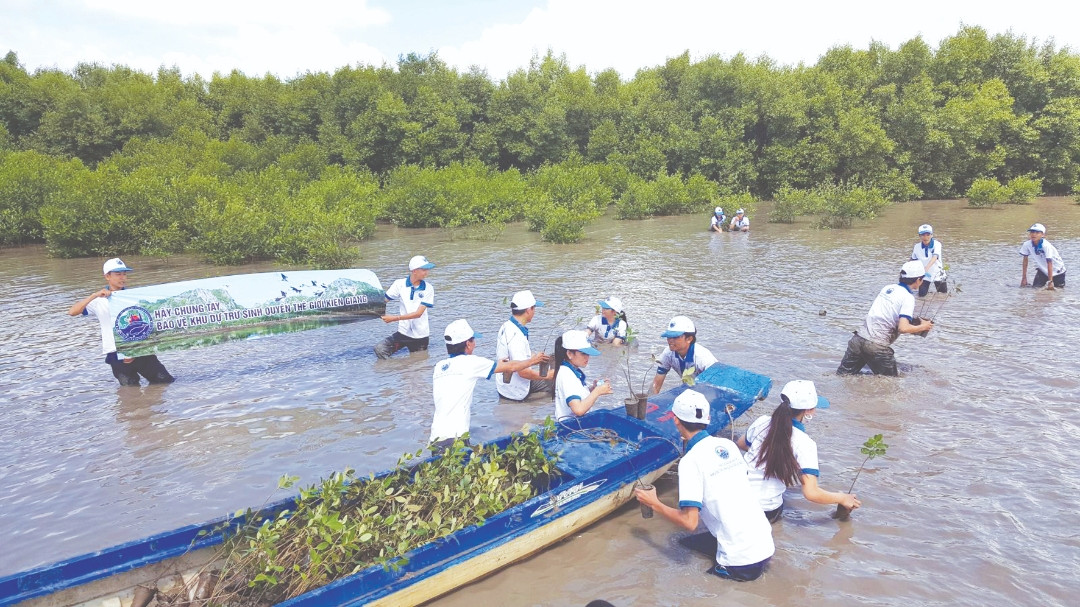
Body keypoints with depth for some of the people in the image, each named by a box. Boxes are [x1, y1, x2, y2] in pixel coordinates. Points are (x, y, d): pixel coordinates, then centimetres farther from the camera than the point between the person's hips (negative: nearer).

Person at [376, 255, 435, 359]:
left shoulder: (428, 288, -7)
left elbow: (418, 313, -13)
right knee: (380, 350, -18)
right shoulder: (399, 284, -4)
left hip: (420, 336, 0)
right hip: (403, 332, 0)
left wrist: (395, 318, -21)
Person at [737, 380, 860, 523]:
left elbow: (740, 444, 16)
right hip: (766, 513, -1)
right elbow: (811, 493, -21)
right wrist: (842, 498, -4)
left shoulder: (762, 422, -5)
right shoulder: (805, 444, -17)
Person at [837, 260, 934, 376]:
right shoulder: (908, 298, -7)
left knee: (843, 375, 10)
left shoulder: (887, 288, 13)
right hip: (877, 346, -6)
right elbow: (903, 328, -18)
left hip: (858, 339, 6)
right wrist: (923, 327, 1)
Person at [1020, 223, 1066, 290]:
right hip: (1043, 270, 3)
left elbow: (1049, 263, -28)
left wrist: (1050, 281, -28)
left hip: (1056, 270, -3)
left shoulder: (1046, 245, -29)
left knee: (1059, 289, -4)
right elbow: (1025, 260, -7)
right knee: (1036, 287, -10)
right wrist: (1024, 278, -5)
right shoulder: (1027, 245, -17)